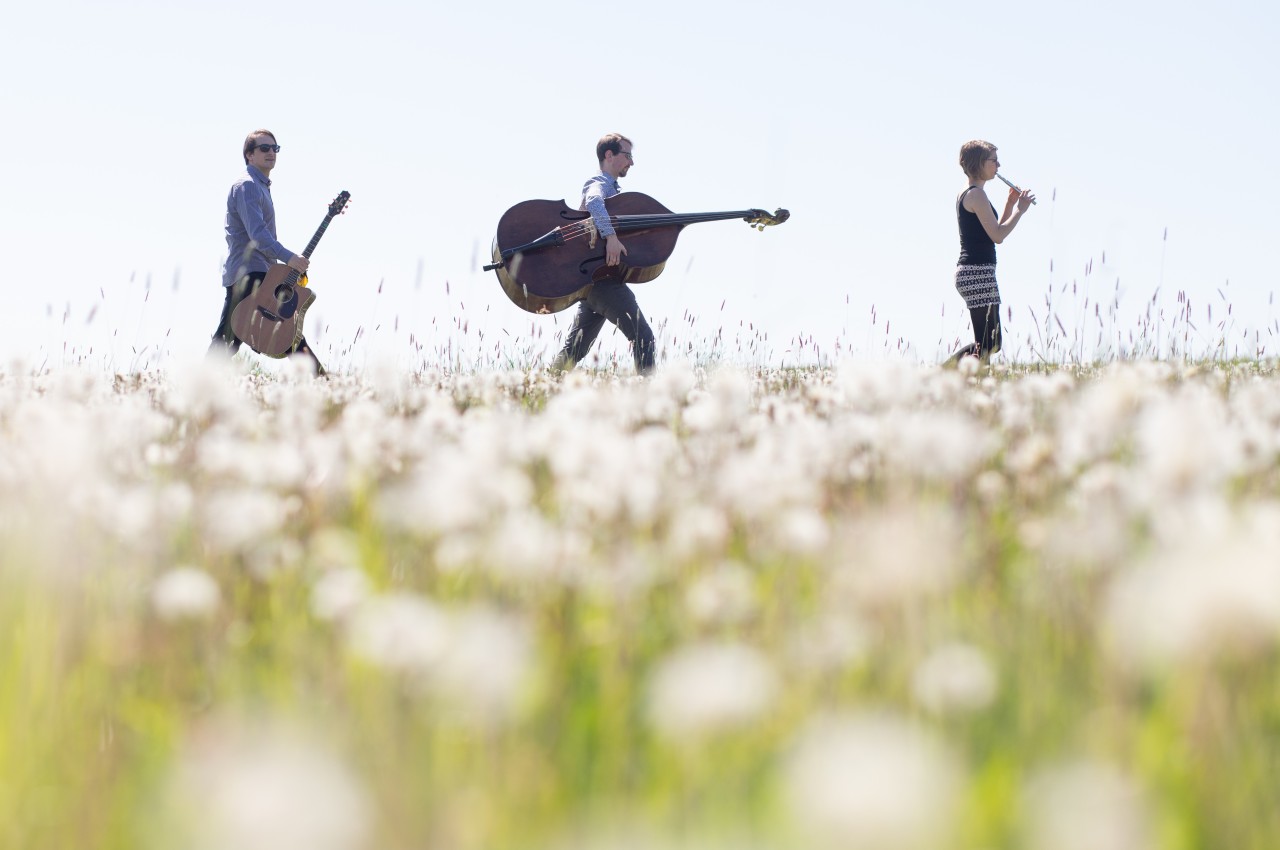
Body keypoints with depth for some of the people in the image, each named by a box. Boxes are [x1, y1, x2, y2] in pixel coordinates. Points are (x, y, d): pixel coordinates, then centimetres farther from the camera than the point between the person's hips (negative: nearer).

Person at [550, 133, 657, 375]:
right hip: (604, 279, -10)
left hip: (593, 276, 10)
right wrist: (611, 236, -42)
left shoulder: (611, 187, 22)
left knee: (575, 348, 9)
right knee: (642, 336, -13)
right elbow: (593, 202, -30)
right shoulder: (600, 184, -8)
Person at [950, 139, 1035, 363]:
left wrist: (1010, 205, 17)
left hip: (968, 272, 10)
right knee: (987, 346, -11)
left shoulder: (965, 195, 19)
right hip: (978, 272, -10)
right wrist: (1019, 210, -6)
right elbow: (997, 235, -17)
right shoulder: (976, 194, -12)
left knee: (992, 343, 13)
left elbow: (992, 233, 23)